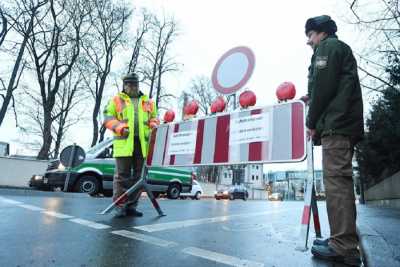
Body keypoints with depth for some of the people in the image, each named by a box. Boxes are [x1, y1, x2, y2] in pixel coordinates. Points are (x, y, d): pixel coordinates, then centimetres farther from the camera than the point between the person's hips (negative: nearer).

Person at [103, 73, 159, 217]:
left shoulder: (148, 102, 20)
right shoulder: (117, 100, 12)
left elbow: (154, 119, 23)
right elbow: (108, 117, 6)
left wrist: (153, 126, 0)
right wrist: (120, 128, -11)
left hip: (142, 142, 3)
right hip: (124, 142, -3)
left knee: (139, 176, 5)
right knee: (122, 175, -2)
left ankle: (131, 206, 16)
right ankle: (120, 206, 8)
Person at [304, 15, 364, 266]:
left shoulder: (328, 46, 4)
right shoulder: (343, 50, 33)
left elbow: (322, 86, -10)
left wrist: (312, 122, -6)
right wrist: (312, 100, 21)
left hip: (336, 125, -10)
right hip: (348, 124, 10)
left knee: (336, 180, -13)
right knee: (341, 181, 8)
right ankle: (345, 241, 14)